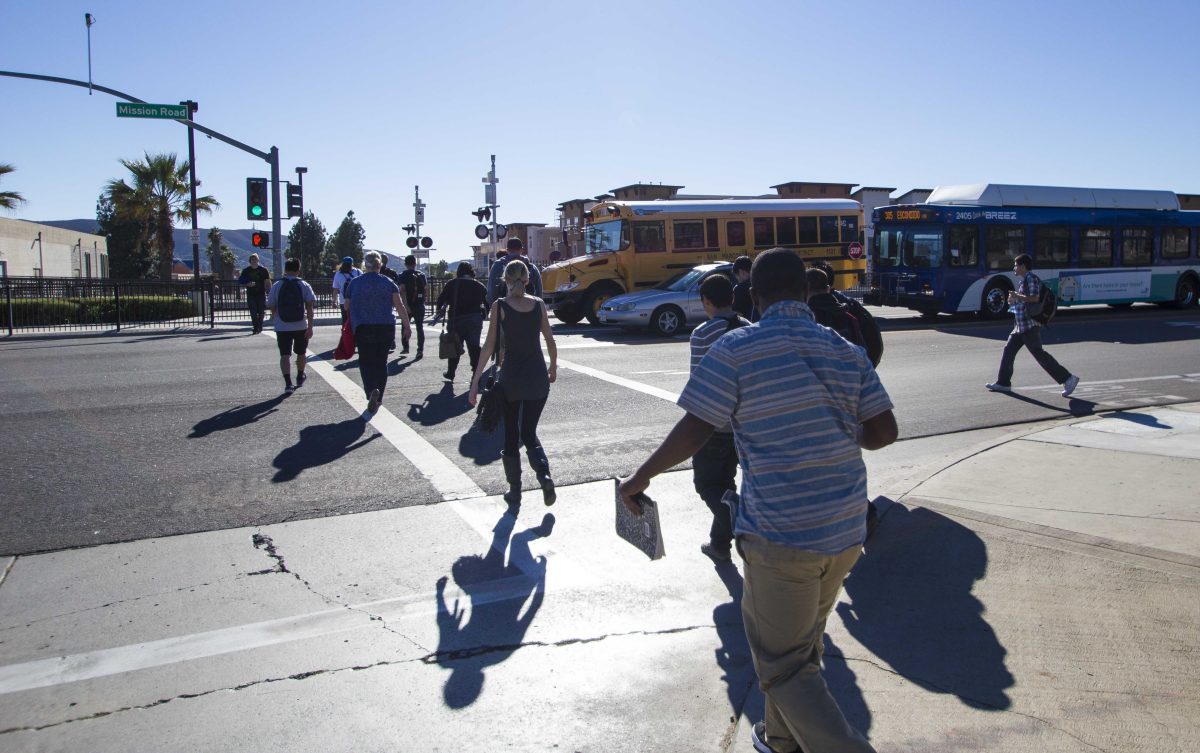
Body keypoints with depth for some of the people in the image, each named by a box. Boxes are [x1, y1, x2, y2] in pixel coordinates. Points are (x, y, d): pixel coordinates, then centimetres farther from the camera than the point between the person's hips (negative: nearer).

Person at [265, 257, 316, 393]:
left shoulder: (276, 286, 0)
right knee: (301, 353, 19)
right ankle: (300, 378, 37)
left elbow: (272, 307, 6)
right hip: (301, 326, 1)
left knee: (285, 355, -1)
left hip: (282, 327, -1)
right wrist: (310, 327, -10)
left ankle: (288, 383, -14)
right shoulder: (304, 286, -1)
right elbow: (310, 307, -9)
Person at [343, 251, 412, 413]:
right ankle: (378, 398, 16)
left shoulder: (354, 283, 1)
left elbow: (347, 307, 10)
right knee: (381, 362, 13)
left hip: (363, 328, -1)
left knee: (366, 362, 3)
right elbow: (400, 306, -5)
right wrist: (406, 325, -2)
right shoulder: (388, 283, 1)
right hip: (386, 328, 1)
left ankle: (372, 390, -23)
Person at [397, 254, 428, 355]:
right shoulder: (421, 275, 4)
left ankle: (405, 347, 17)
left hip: (408, 305, -1)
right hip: (420, 305, 1)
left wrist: (405, 305, -21)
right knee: (420, 327, 4)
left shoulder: (403, 275, -4)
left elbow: (402, 290, -16)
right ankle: (420, 349, -3)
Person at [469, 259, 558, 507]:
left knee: (511, 435, 13)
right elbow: (550, 342, 7)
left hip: (511, 377, -2)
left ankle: (514, 491, 17)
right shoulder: (539, 305, 1)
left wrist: (475, 381, -5)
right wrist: (553, 368, 24)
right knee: (529, 433, 15)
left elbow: (488, 346, -8)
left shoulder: (499, 306, -6)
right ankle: (544, 475, -10)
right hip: (538, 377, 2)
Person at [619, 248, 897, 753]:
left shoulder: (737, 350, -10)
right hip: (846, 530, 7)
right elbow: (883, 432, 4)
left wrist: (639, 478, 1)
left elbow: (693, 432, -12)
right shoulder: (847, 352, 6)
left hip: (779, 535, -7)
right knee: (803, 644, 25)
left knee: (783, 665, 8)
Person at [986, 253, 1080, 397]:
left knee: (1039, 354, -11)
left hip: (1030, 326, -10)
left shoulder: (1031, 279, -13)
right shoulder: (1023, 281, 17)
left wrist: (1017, 296, -15)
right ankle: (1003, 383, 14)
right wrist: (1013, 300, 10)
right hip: (1020, 325, 10)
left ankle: (1068, 379, -7)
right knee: (1008, 350, 9)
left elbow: (1034, 298, -25)